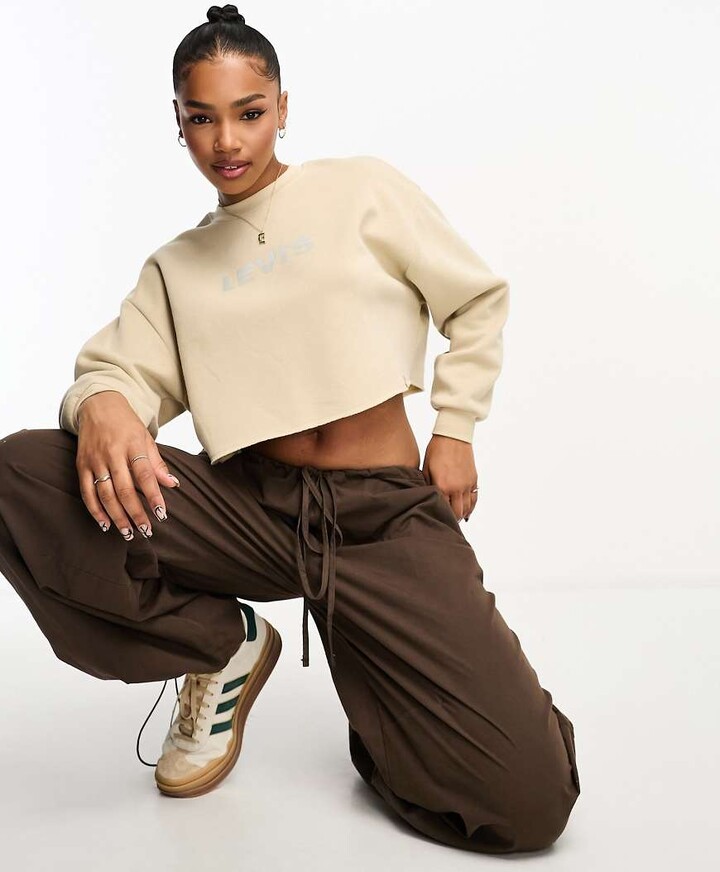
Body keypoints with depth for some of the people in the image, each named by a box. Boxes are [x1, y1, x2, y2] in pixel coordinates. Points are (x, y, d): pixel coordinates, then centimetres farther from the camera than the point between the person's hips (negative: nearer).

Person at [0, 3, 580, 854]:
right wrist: (101, 404, -21)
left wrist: (455, 428, 4)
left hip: (388, 514, -3)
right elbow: (119, 366, 3)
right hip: (253, 509, 3)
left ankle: (376, 685, 15)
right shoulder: (175, 266, 16)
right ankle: (225, 646, 0)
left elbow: (478, 300, 12)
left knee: (530, 803, -18)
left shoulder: (360, 188, 8)